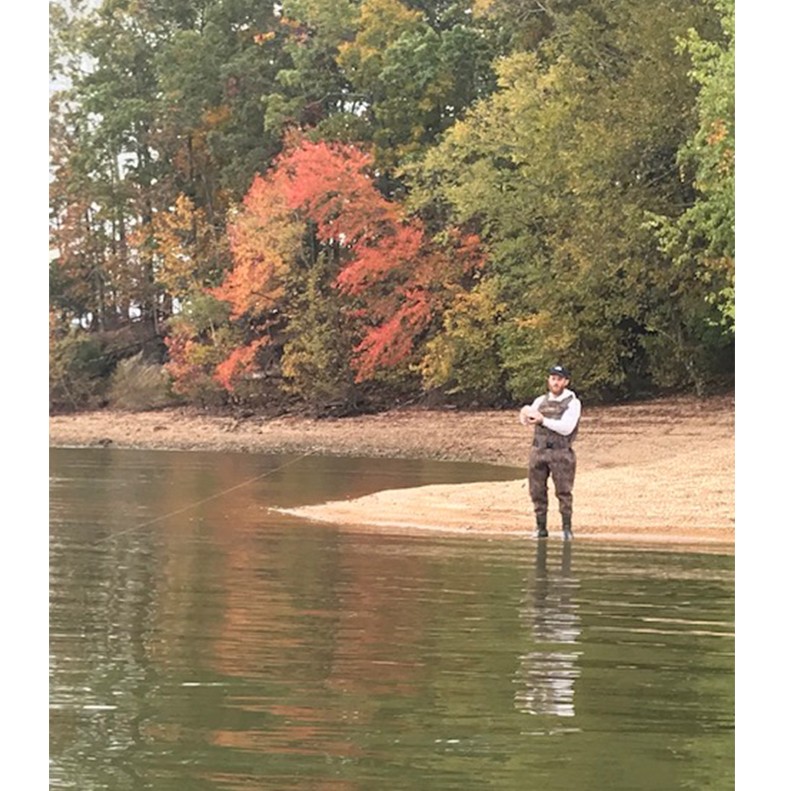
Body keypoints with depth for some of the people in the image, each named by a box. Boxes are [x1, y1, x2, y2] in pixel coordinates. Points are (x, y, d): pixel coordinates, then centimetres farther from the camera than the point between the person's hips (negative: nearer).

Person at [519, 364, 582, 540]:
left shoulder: (573, 402, -1)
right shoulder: (541, 400, 15)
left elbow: (566, 427, -15)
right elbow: (526, 420, 4)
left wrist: (543, 421, -18)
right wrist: (526, 412, -19)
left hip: (561, 453, -5)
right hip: (538, 451, 5)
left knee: (563, 492, -5)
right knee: (537, 491, 5)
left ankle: (567, 528, 1)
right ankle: (541, 528, 12)